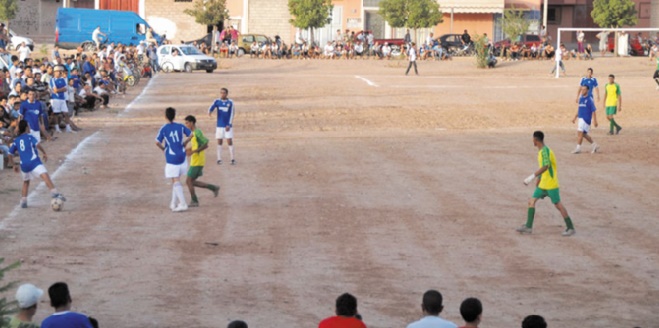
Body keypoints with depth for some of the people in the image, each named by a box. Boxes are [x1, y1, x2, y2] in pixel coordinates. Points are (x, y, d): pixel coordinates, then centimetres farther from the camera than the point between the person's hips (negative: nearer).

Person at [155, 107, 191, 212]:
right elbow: (191, 135, 4)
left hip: (171, 158, -4)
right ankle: (173, 203, 18)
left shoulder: (164, 129, -8)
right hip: (182, 156, 4)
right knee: (176, 180, 16)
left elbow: (157, 142, -12)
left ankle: (183, 204, -10)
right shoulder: (180, 126, 2)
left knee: (176, 181, -2)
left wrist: (163, 148, 8)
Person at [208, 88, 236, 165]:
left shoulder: (230, 102, -3)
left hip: (228, 126, -2)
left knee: (229, 141, -5)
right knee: (219, 141, 3)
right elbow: (211, 107, -15)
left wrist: (229, 125, -11)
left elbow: (232, 114, -4)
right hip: (220, 125, 2)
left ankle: (232, 159, 0)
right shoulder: (217, 101, 1)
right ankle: (219, 159, 10)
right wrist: (209, 112, -39)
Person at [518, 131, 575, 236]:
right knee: (532, 201, 4)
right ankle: (528, 226, 5)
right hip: (543, 184, 9)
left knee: (558, 205, -4)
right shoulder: (542, 151, 11)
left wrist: (532, 177, -37)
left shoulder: (545, 151, -20)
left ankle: (571, 228, 5)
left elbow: (546, 166, -33)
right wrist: (538, 180, 29)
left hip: (551, 184, -9)